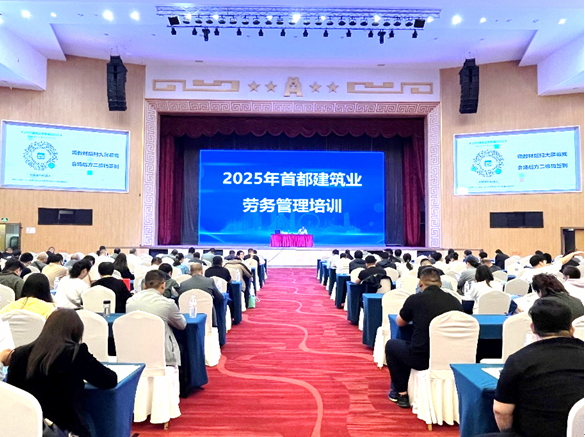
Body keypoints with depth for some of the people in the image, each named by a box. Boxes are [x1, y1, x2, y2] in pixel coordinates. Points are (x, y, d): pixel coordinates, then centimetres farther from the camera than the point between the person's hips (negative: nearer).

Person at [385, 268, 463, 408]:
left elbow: (400, 322, 9)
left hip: (421, 359, -5)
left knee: (391, 345, 23)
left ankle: (401, 393, 24)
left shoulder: (415, 299, -8)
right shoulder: (454, 301, 1)